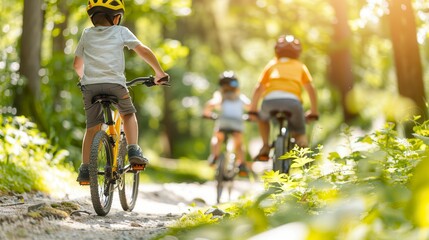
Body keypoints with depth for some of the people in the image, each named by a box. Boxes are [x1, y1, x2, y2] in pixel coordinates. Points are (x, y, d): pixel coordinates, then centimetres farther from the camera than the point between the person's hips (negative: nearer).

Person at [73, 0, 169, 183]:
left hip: (90, 85, 2)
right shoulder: (121, 32, 10)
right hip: (115, 84, -2)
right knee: (128, 114, 24)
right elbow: (144, 51, 7)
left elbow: (77, 64, 25)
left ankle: (85, 169, 7)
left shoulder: (87, 34, 18)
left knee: (92, 127, 12)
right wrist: (159, 73, 16)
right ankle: (133, 151, 8)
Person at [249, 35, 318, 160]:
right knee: (300, 133, 21)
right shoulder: (300, 66, 29)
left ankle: (265, 147, 15)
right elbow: (311, 89, 20)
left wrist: (252, 111, 25)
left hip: (271, 100, 1)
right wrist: (314, 112, 27)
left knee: (262, 118, 35)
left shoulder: (272, 64, 29)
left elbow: (258, 88, 21)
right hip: (293, 102, 0)